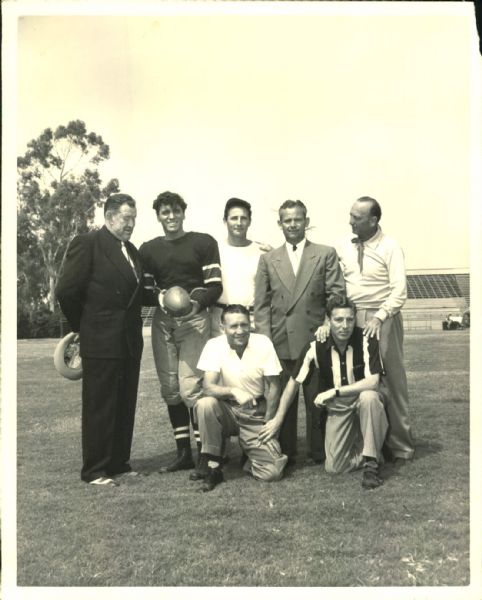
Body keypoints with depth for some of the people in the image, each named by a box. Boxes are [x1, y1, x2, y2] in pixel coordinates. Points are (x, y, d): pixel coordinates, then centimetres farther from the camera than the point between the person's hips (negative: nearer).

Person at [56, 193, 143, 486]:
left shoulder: (131, 250, 16)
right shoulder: (87, 243, -7)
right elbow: (67, 291, -10)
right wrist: (84, 327, -1)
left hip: (130, 341, 7)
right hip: (100, 342, -7)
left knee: (125, 406, 12)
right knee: (99, 407, 1)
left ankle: (119, 463, 25)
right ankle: (95, 470, 12)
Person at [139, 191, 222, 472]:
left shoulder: (204, 242, 5)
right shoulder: (148, 249, 16)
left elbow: (215, 286, 0)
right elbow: (144, 290, 14)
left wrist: (195, 301, -19)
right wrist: (158, 296, -8)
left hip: (194, 320, -4)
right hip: (162, 322, 4)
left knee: (191, 388, -11)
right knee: (170, 389, 7)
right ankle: (183, 453, 19)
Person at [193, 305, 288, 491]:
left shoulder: (263, 343, -11)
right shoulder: (214, 345, -11)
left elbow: (273, 387, -4)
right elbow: (208, 387, -19)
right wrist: (233, 391, -37)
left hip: (256, 415, 0)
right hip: (227, 410, 0)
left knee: (273, 471, -16)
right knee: (205, 404, -34)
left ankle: (248, 449, 18)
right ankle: (212, 465, -14)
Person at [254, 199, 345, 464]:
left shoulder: (326, 254, 7)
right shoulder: (268, 259, 11)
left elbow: (337, 295, 3)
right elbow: (261, 304, 7)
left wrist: (329, 325, -9)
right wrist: (265, 339, -1)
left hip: (315, 338, -1)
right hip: (280, 342, 2)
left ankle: (319, 452, 19)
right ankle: (284, 454, 19)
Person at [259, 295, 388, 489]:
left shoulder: (366, 341, -20)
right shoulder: (316, 347, -15)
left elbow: (373, 382, -28)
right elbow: (294, 382, -4)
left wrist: (334, 391, -29)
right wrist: (278, 419, -3)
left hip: (363, 399, -1)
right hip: (337, 407, 1)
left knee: (369, 397, -38)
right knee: (334, 466, -12)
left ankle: (371, 462, -19)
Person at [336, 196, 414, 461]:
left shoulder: (390, 248, -6)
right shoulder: (343, 247, 6)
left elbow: (399, 292, -11)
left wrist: (379, 318, -20)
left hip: (382, 318, -4)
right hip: (350, 318, 4)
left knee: (391, 381, 5)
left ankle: (399, 445, 19)